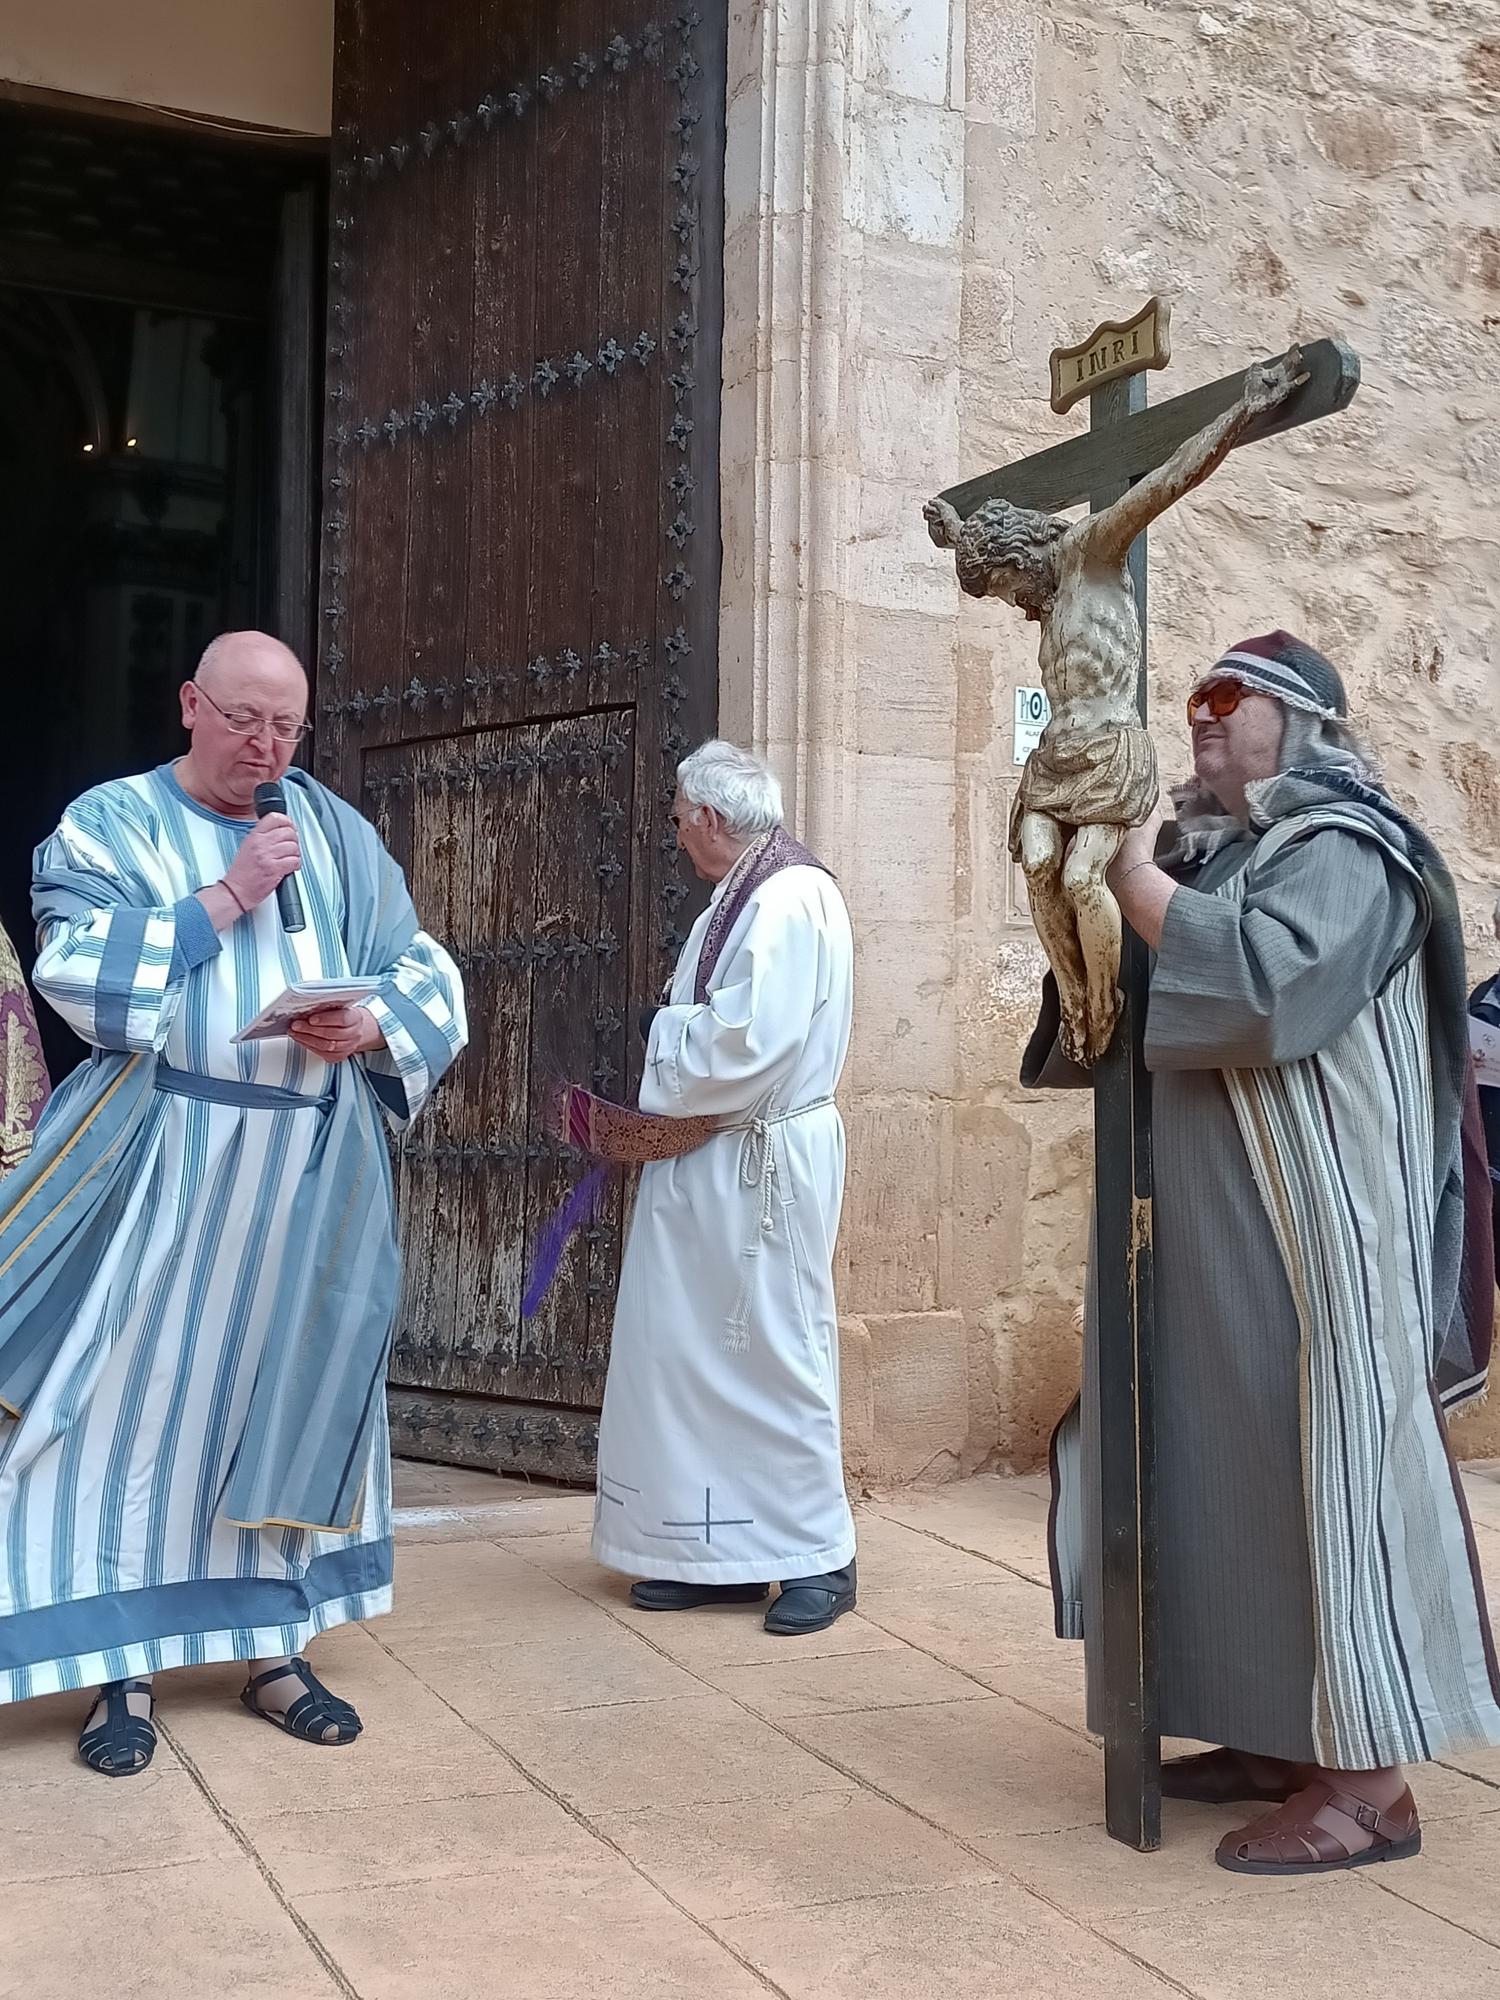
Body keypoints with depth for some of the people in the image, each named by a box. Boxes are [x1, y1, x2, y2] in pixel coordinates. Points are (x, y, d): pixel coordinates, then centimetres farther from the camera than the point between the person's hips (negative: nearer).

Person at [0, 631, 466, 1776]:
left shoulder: (335, 830, 11)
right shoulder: (112, 822, 2)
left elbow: (426, 970, 9)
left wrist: (372, 1023, -12)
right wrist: (227, 895, -15)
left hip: (313, 1166, 3)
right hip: (162, 1158, -3)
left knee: (287, 1399, 8)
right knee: (139, 1398, -2)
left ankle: (274, 1648, 18)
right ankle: (125, 1667, 7)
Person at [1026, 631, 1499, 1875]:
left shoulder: (1343, 852, -9)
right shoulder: (1215, 854, 16)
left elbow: (1260, 982, -28)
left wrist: (1135, 879, -18)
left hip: (1311, 1234, -9)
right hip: (1219, 1236, 9)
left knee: (1324, 1469, -7)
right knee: (1240, 1472, 11)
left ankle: (1369, 1779, -1)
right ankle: (1281, 1735, 21)